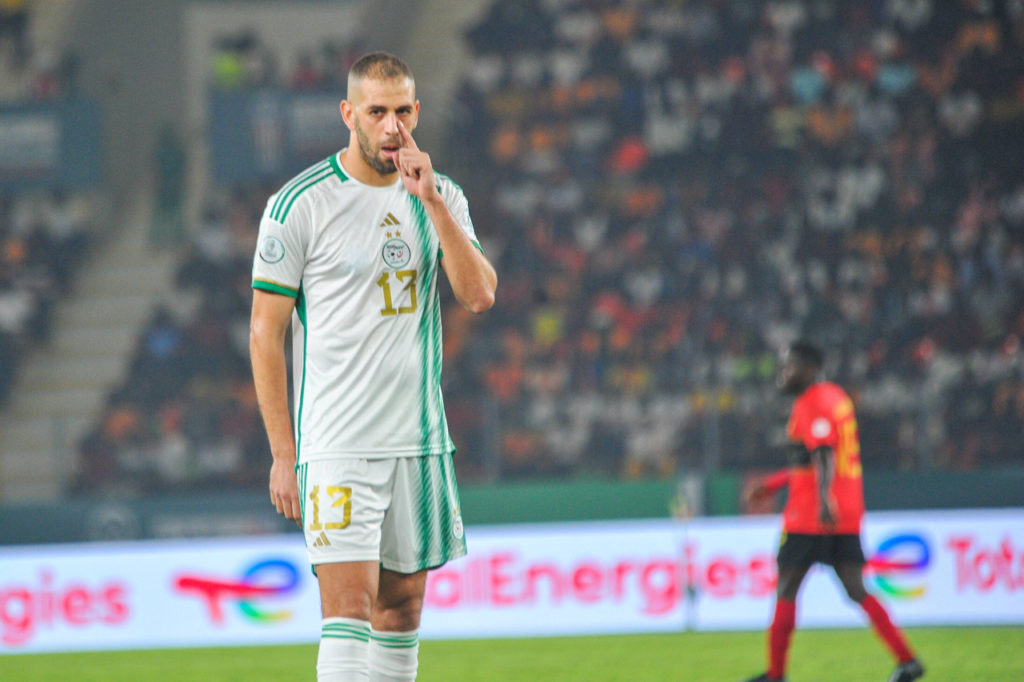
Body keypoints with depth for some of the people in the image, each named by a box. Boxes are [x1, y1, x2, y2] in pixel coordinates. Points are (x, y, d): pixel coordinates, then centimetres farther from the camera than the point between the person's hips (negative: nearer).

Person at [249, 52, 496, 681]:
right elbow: (265, 334, -3)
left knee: (402, 604, 11)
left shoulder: (442, 197, 8)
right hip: (336, 443, -5)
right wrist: (282, 453, -6)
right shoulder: (300, 205, -6)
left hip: (421, 440, 5)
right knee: (349, 606, -14)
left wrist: (430, 200, -14)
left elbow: (480, 295, -6)